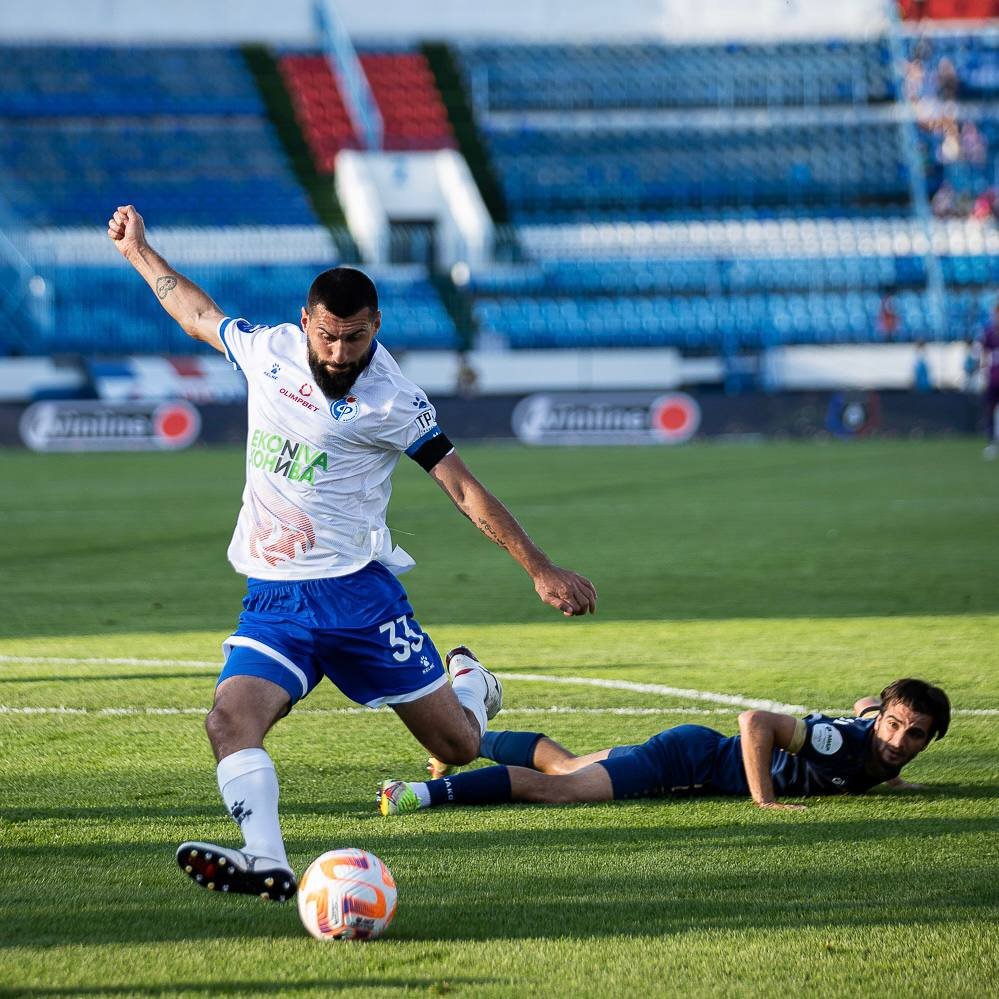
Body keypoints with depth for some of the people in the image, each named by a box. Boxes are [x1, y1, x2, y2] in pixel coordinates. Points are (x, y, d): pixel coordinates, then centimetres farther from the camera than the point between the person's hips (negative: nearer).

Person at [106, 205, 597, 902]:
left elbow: (465, 489, -5)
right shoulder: (269, 350, 4)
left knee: (460, 747, 3)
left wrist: (540, 570, -8)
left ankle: (469, 685, 39)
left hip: (355, 589, -3)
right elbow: (198, 315, 25)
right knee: (231, 720, -25)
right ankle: (266, 865, -37)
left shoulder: (392, 401, -8)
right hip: (271, 599, 3)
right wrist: (139, 252, 34)